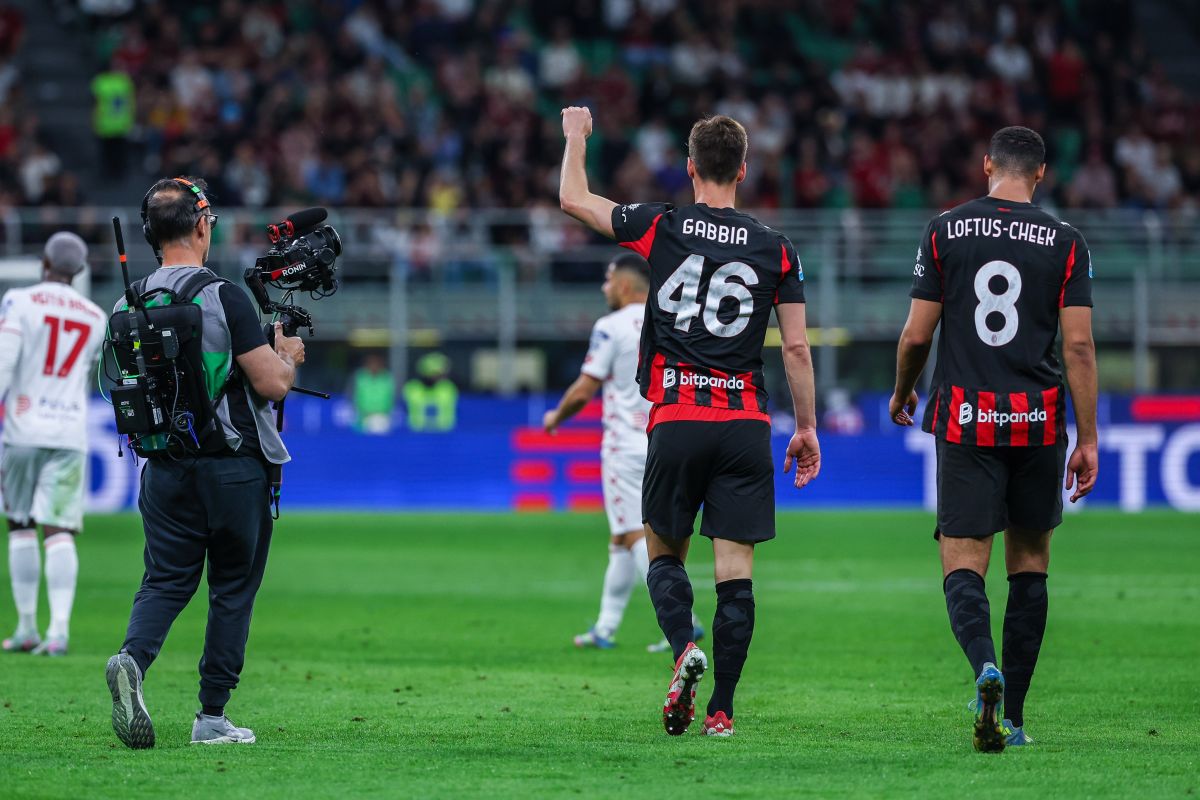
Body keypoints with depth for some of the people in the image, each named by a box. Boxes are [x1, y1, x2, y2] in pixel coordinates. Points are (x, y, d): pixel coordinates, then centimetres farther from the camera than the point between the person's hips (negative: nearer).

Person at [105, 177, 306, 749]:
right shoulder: (223, 297, -14)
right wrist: (288, 355, 8)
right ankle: (212, 717, 9)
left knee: (165, 580, 8)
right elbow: (272, 384, -16)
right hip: (234, 467, -4)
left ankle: (132, 658, -22)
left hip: (165, 469, 4)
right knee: (232, 589, 8)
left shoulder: (130, 306, 3)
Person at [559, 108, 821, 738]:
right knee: (735, 570, 2)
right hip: (745, 421, 1)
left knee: (664, 553, 14)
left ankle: (684, 647, -13)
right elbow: (796, 347, 4)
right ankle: (721, 709, -1)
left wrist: (576, 137, 31)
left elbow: (573, 199, 13)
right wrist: (806, 427, 13)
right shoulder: (775, 249, 4)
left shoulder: (662, 228, 0)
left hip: (676, 418, -1)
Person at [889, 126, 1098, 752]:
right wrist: (1088, 439, 0)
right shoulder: (1065, 243, 1)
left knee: (963, 566, -1)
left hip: (965, 421, -1)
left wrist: (902, 393, 21)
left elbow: (916, 333, 2)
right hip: (1038, 421, 1)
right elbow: (1078, 345, -4)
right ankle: (1012, 714, 15)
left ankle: (986, 668, -31)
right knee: (1029, 563, 14)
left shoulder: (945, 232, 1)